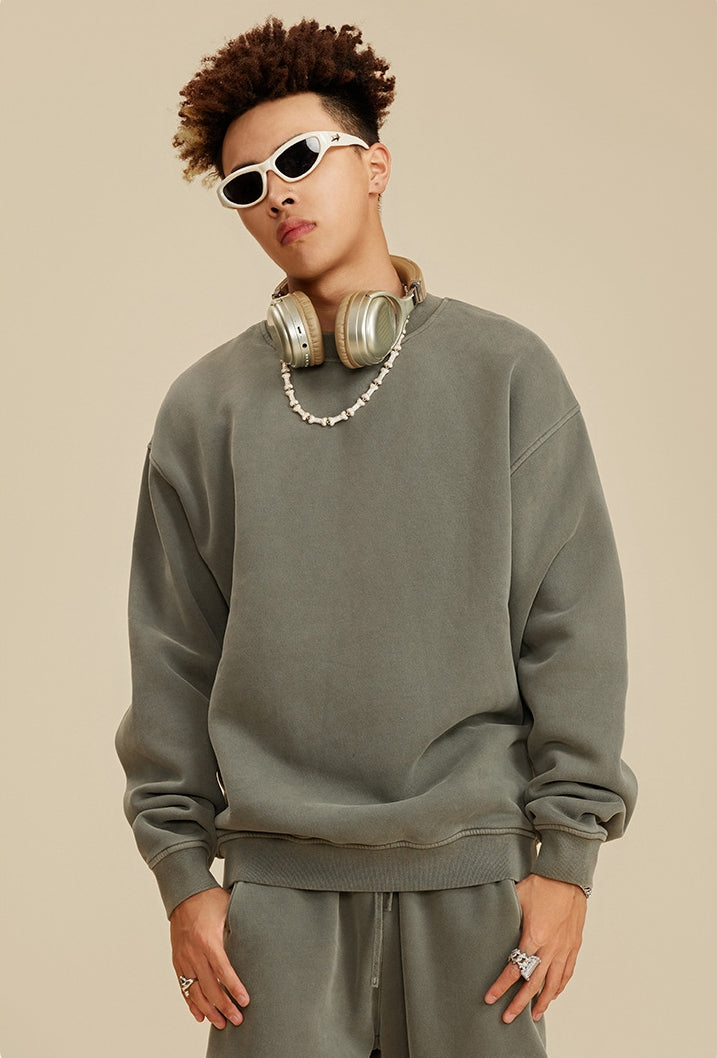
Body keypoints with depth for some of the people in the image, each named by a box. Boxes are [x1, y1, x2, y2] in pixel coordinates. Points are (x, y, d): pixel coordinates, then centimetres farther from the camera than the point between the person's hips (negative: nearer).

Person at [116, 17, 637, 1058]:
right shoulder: (206, 407, 6)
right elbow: (174, 655, 7)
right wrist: (181, 869, 2)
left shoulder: (505, 371, 2)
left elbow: (573, 623, 0)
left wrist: (566, 853, -4)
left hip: (475, 869, -1)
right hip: (278, 881, 1)